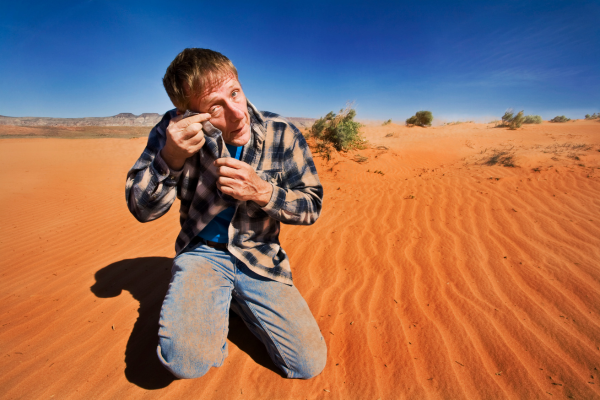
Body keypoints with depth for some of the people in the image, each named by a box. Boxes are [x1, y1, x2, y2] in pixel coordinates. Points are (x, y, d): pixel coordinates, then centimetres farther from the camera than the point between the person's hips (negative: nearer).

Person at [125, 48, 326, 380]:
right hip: (201, 252, 0)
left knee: (310, 364, 1)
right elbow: (142, 210, -8)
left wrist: (263, 191, -26)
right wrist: (170, 158, -27)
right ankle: (215, 307, 11)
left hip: (260, 256, 1)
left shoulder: (281, 134, -12)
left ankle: (236, 301, 22)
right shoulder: (175, 130, -10)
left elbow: (311, 205, -7)